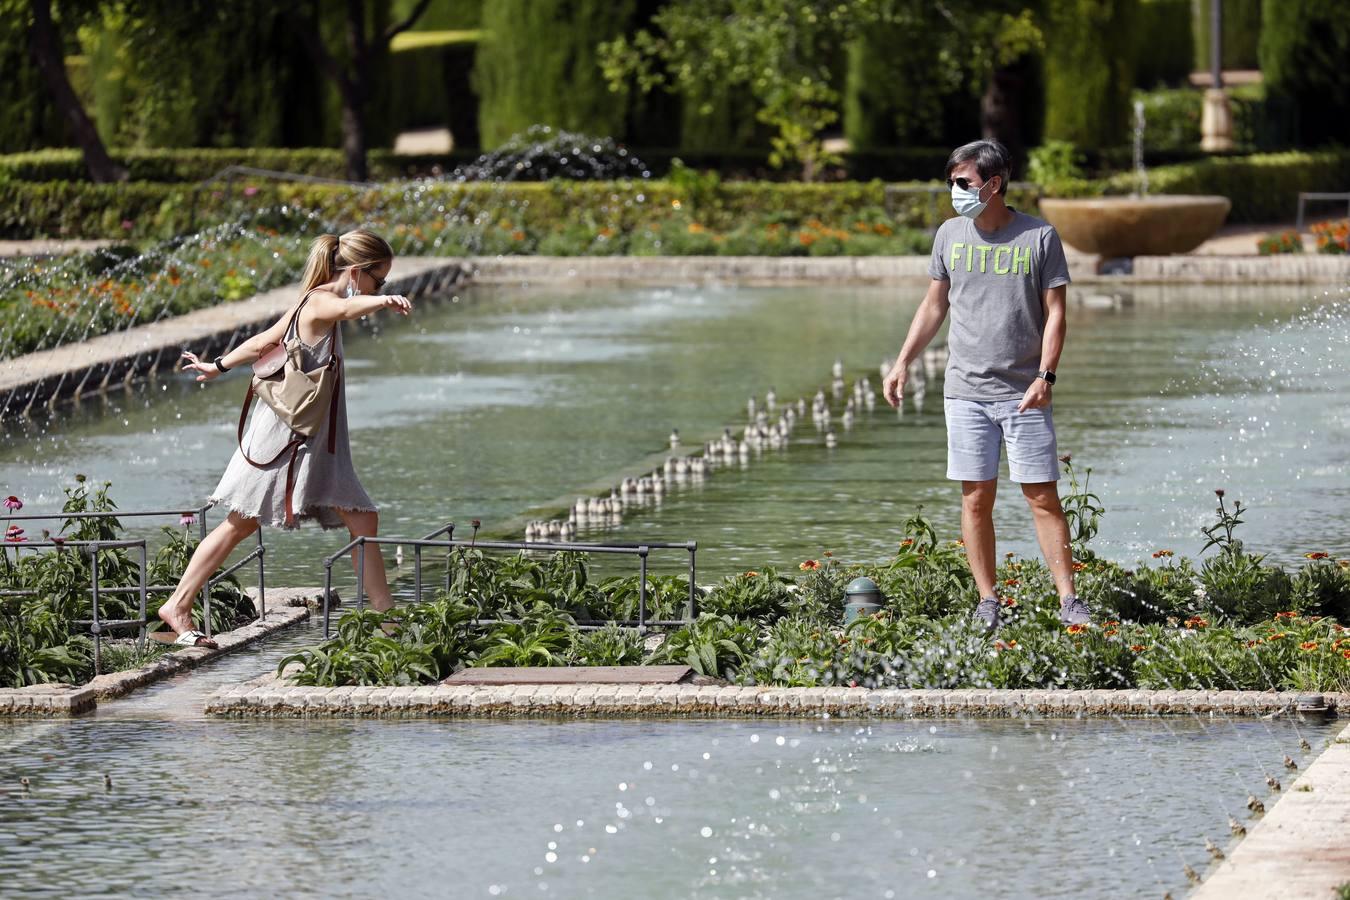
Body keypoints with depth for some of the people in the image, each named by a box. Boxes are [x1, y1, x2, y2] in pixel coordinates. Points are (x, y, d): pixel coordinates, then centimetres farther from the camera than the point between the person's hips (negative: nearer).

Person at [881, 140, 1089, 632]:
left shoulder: (1039, 237, -2)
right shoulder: (950, 235, 8)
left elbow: (1055, 313, -1)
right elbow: (934, 305, 18)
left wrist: (1045, 376, -11)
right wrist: (903, 361, 11)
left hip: (1024, 393, -3)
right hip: (966, 389, 3)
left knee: (1043, 498, -2)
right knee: (976, 499, 2)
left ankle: (1069, 601, 2)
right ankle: (987, 603, 8)